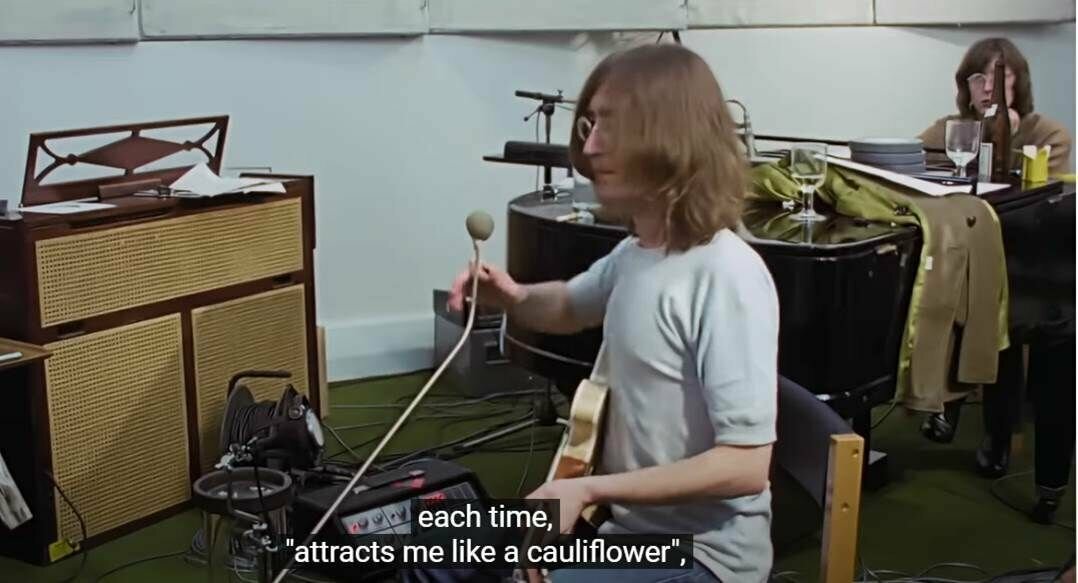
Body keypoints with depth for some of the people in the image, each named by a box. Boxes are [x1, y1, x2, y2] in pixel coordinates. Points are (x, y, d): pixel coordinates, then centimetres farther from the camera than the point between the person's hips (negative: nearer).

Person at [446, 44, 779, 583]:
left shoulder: (727, 277, -25)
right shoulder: (634, 253, 2)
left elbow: (745, 465, -26)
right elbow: (573, 308, 25)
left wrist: (589, 490, -26)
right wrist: (513, 298, 2)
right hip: (629, 529, 8)